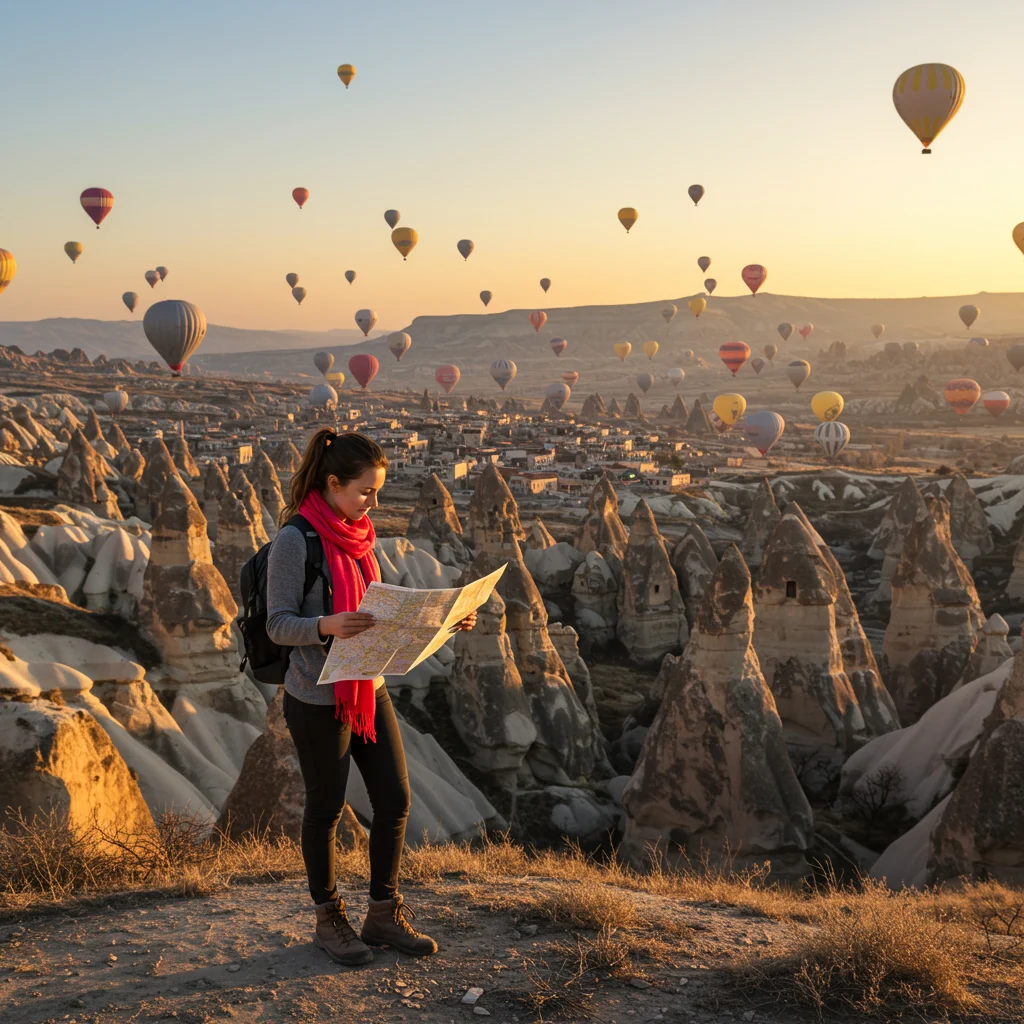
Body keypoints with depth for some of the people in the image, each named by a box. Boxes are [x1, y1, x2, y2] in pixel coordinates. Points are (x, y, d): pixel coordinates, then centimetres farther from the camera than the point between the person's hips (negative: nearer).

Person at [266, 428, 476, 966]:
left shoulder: (357, 535, 7)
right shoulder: (295, 540, -16)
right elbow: (278, 624, -16)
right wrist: (329, 625, -35)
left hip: (370, 691, 7)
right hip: (318, 700, -7)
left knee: (395, 800, 9)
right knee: (326, 809, 8)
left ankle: (384, 914, 26)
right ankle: (329, 918, 28)